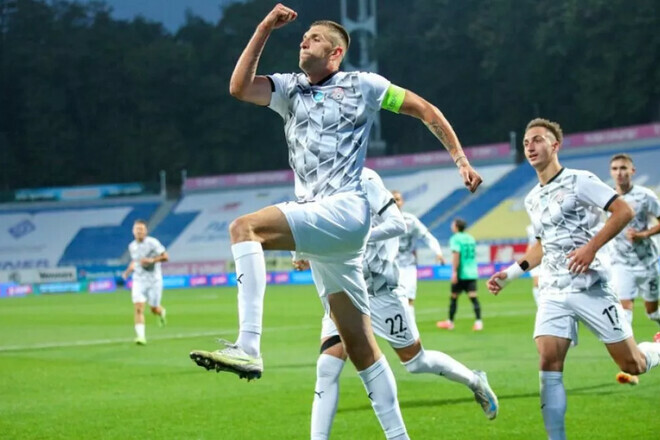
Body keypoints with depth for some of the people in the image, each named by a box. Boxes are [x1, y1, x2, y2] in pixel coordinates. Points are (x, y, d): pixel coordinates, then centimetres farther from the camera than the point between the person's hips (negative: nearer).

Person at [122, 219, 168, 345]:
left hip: (154, 280, -3)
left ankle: (161, 312, 45)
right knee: (138, 308, -15)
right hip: (138, 280, 3)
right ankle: (141, 336, -19)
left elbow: (165, 257, -11)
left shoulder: (152, 243, -10)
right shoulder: (132, 246, 6)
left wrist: (151, 260, -25)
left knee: (154, 309, 6)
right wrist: (128, 271, 7)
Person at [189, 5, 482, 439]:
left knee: (244, 227, -27)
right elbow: (239, 88, 2)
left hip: (345, 210, -6)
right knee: (359, 344, 5)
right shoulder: (289, 89, 19)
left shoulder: (362, 85, 6)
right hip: (314, 218, 6)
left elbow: (425, 110, 12)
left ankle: (248, 347, -37)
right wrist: (265, 29, 2)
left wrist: (461, 159, 7)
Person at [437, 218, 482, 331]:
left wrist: (454, 272, -20)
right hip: (472, 273, 5)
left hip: (461, 274, -5)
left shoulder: (455, 239, -7)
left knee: (454, 298, 9)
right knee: (473, 297, -3)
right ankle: (478, 322, -17)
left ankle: (450, 322, 21)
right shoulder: (471, 238, 13)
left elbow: (456, 255, -18)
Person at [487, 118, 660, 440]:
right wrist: (510, 273, 15)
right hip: (553, 292, 5)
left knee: (633, 365, -1)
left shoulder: (579, 181, -6)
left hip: (590, 287, -5)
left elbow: (624, 211, -13)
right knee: (549, 365, -13)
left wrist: (591, 247, -21)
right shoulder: (532, 200, 15)